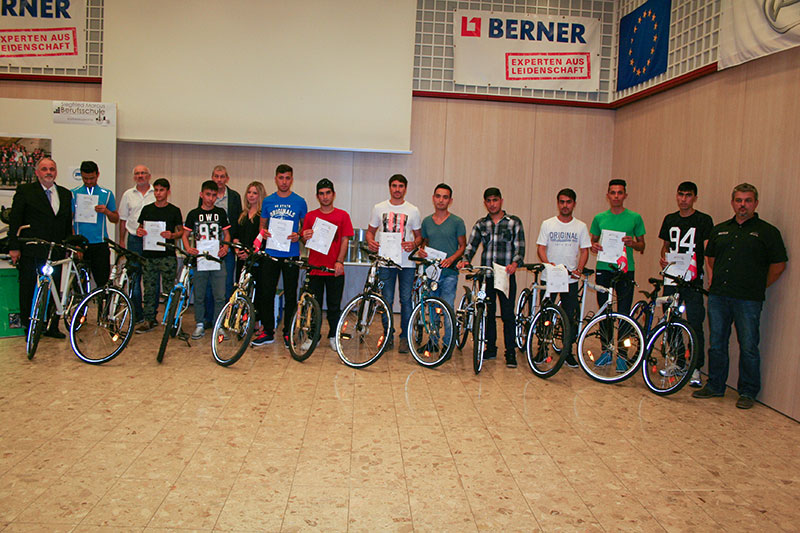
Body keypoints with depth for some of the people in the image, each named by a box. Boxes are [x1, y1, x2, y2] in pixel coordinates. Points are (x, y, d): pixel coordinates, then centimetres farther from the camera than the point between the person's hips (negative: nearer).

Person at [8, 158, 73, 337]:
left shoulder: (65, 194, 13)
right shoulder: (25, 191, 1)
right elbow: (14, 220, -2)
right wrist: (14, 247, -7)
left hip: (56, 253, 4)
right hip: (31, 252, -3)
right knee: (29, 292, 4)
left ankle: (52, 327, 19)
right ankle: (29, 327, 15)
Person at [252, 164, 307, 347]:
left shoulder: (299, 202, 3)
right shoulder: (268, 201, 7)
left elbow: (305, 225, 9)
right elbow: (263, 224, 14)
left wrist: (298, 235, -12)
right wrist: (263, 232, -8)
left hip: (291, 254, -1)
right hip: (271, 253, 2)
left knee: (290, 295, 4)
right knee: (268, 294, 4)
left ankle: (288, 333, 15)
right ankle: (268, 332, 15)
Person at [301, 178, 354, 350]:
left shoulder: (342, 215, 5)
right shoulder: (310, 216, 9)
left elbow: (344, 240, 1)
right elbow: (305, 241, 12)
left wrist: (339, 261, -10)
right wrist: (305, 237, -12)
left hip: (335, 269, -1)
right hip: (314, 267, 1)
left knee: (334, 306, 6)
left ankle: (333, 337, 19)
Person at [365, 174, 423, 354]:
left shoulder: (413, 210, 6)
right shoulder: (379, 208, 8)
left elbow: (419, 236, 11)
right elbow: (371, 230, 15)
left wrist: (414, 244, -11)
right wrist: (370, 241, -7)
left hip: (407, 262, -1)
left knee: (406, 300, -1)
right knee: (387, 300, 4)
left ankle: (404, 337, 10)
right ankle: (388, 335, 16)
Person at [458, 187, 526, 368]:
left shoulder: (514, 222, 4)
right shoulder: (480, 224, 12)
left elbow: (520, 247, -2)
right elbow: (471, 245, 8)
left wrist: (515, 263, -20)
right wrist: (465, 260, -12)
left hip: (506, 275, -3)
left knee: (507, 314, -3)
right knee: (489, 313, 9)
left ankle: (510, 352, 6)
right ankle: (491, 348, 21)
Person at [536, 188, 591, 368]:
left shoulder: (581, 226, 6)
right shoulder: (547, 224, 4)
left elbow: (584, 250, 6)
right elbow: (541, 247, 1)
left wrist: (579, 269, -10)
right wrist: (548, 263, -17)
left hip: (570, 279, 1)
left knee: (570, 316, 3)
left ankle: (568, 352, 14)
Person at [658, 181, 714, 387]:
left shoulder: (704, 221, -2)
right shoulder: (670, 219, 12)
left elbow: (708, 251, -7)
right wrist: (663, 258, 0)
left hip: (693, 281, -4)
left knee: (695, 326, -4)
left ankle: (696, 369, 5)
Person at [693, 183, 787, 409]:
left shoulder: (768, 232, 0)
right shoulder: (720, 229, 13)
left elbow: (778, 265, 2)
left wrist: (757, 287, 1)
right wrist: (713, 283, 12)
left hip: (748, 300, -4)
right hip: (718, 297, 4)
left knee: (748, 347, 1)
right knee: (716, 344, 10)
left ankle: (748, 392, 14)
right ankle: (715, 385, 22)